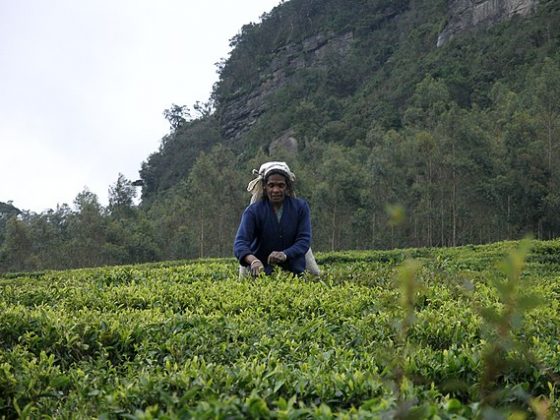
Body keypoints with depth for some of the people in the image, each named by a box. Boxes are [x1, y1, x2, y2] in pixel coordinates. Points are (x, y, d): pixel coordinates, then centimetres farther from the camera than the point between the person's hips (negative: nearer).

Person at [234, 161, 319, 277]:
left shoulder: (300, 207, -7)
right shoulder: (253, 211, -13)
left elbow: (304, 239, -14)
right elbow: (240, 242, -25)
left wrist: (285, 254, -35)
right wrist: (253, 260, -47)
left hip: (293, 269, 2)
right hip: (261, 270, -2)